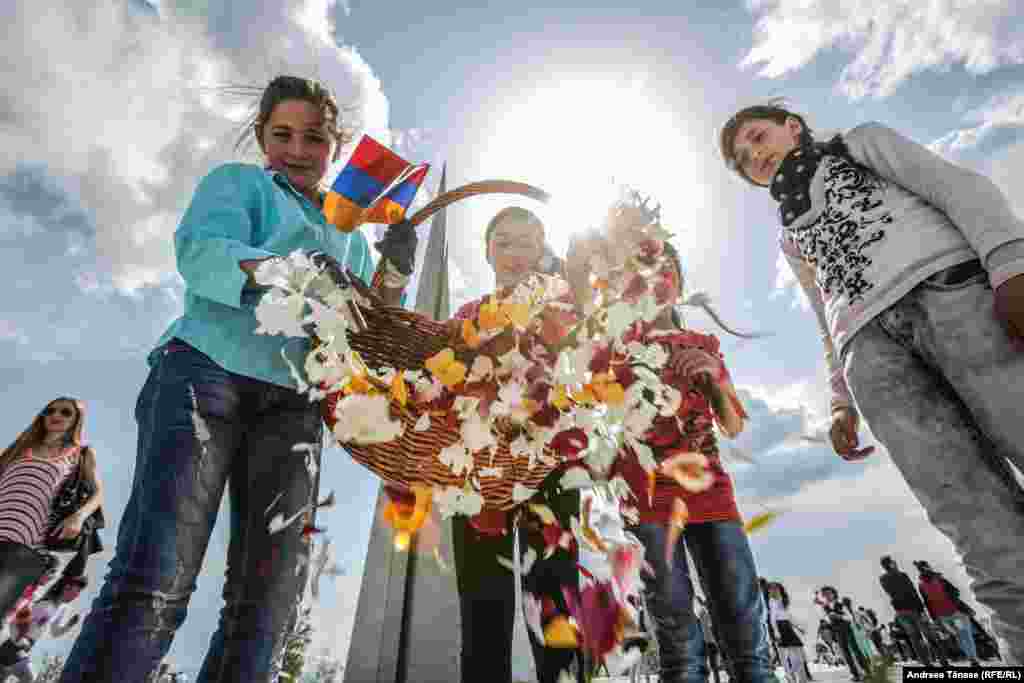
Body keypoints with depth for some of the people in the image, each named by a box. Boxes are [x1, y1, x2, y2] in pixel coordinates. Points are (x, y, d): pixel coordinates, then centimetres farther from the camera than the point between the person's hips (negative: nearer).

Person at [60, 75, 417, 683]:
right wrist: (281, 271, -25)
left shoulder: (353, 240, 29)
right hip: (209, 367, -3)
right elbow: (201, 250, -5)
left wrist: (393, 274, 3)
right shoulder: (238, 182, 18)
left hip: (293, 404, 4)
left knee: (270, 600, -1)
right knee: (155, 580, -14)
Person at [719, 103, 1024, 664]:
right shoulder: (792, 237, 34)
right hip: (868, 343, 2)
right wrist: (842, 401, 11)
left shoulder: (861, 141, 28)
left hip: (947, 282, -2)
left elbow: (958, 185, 10)